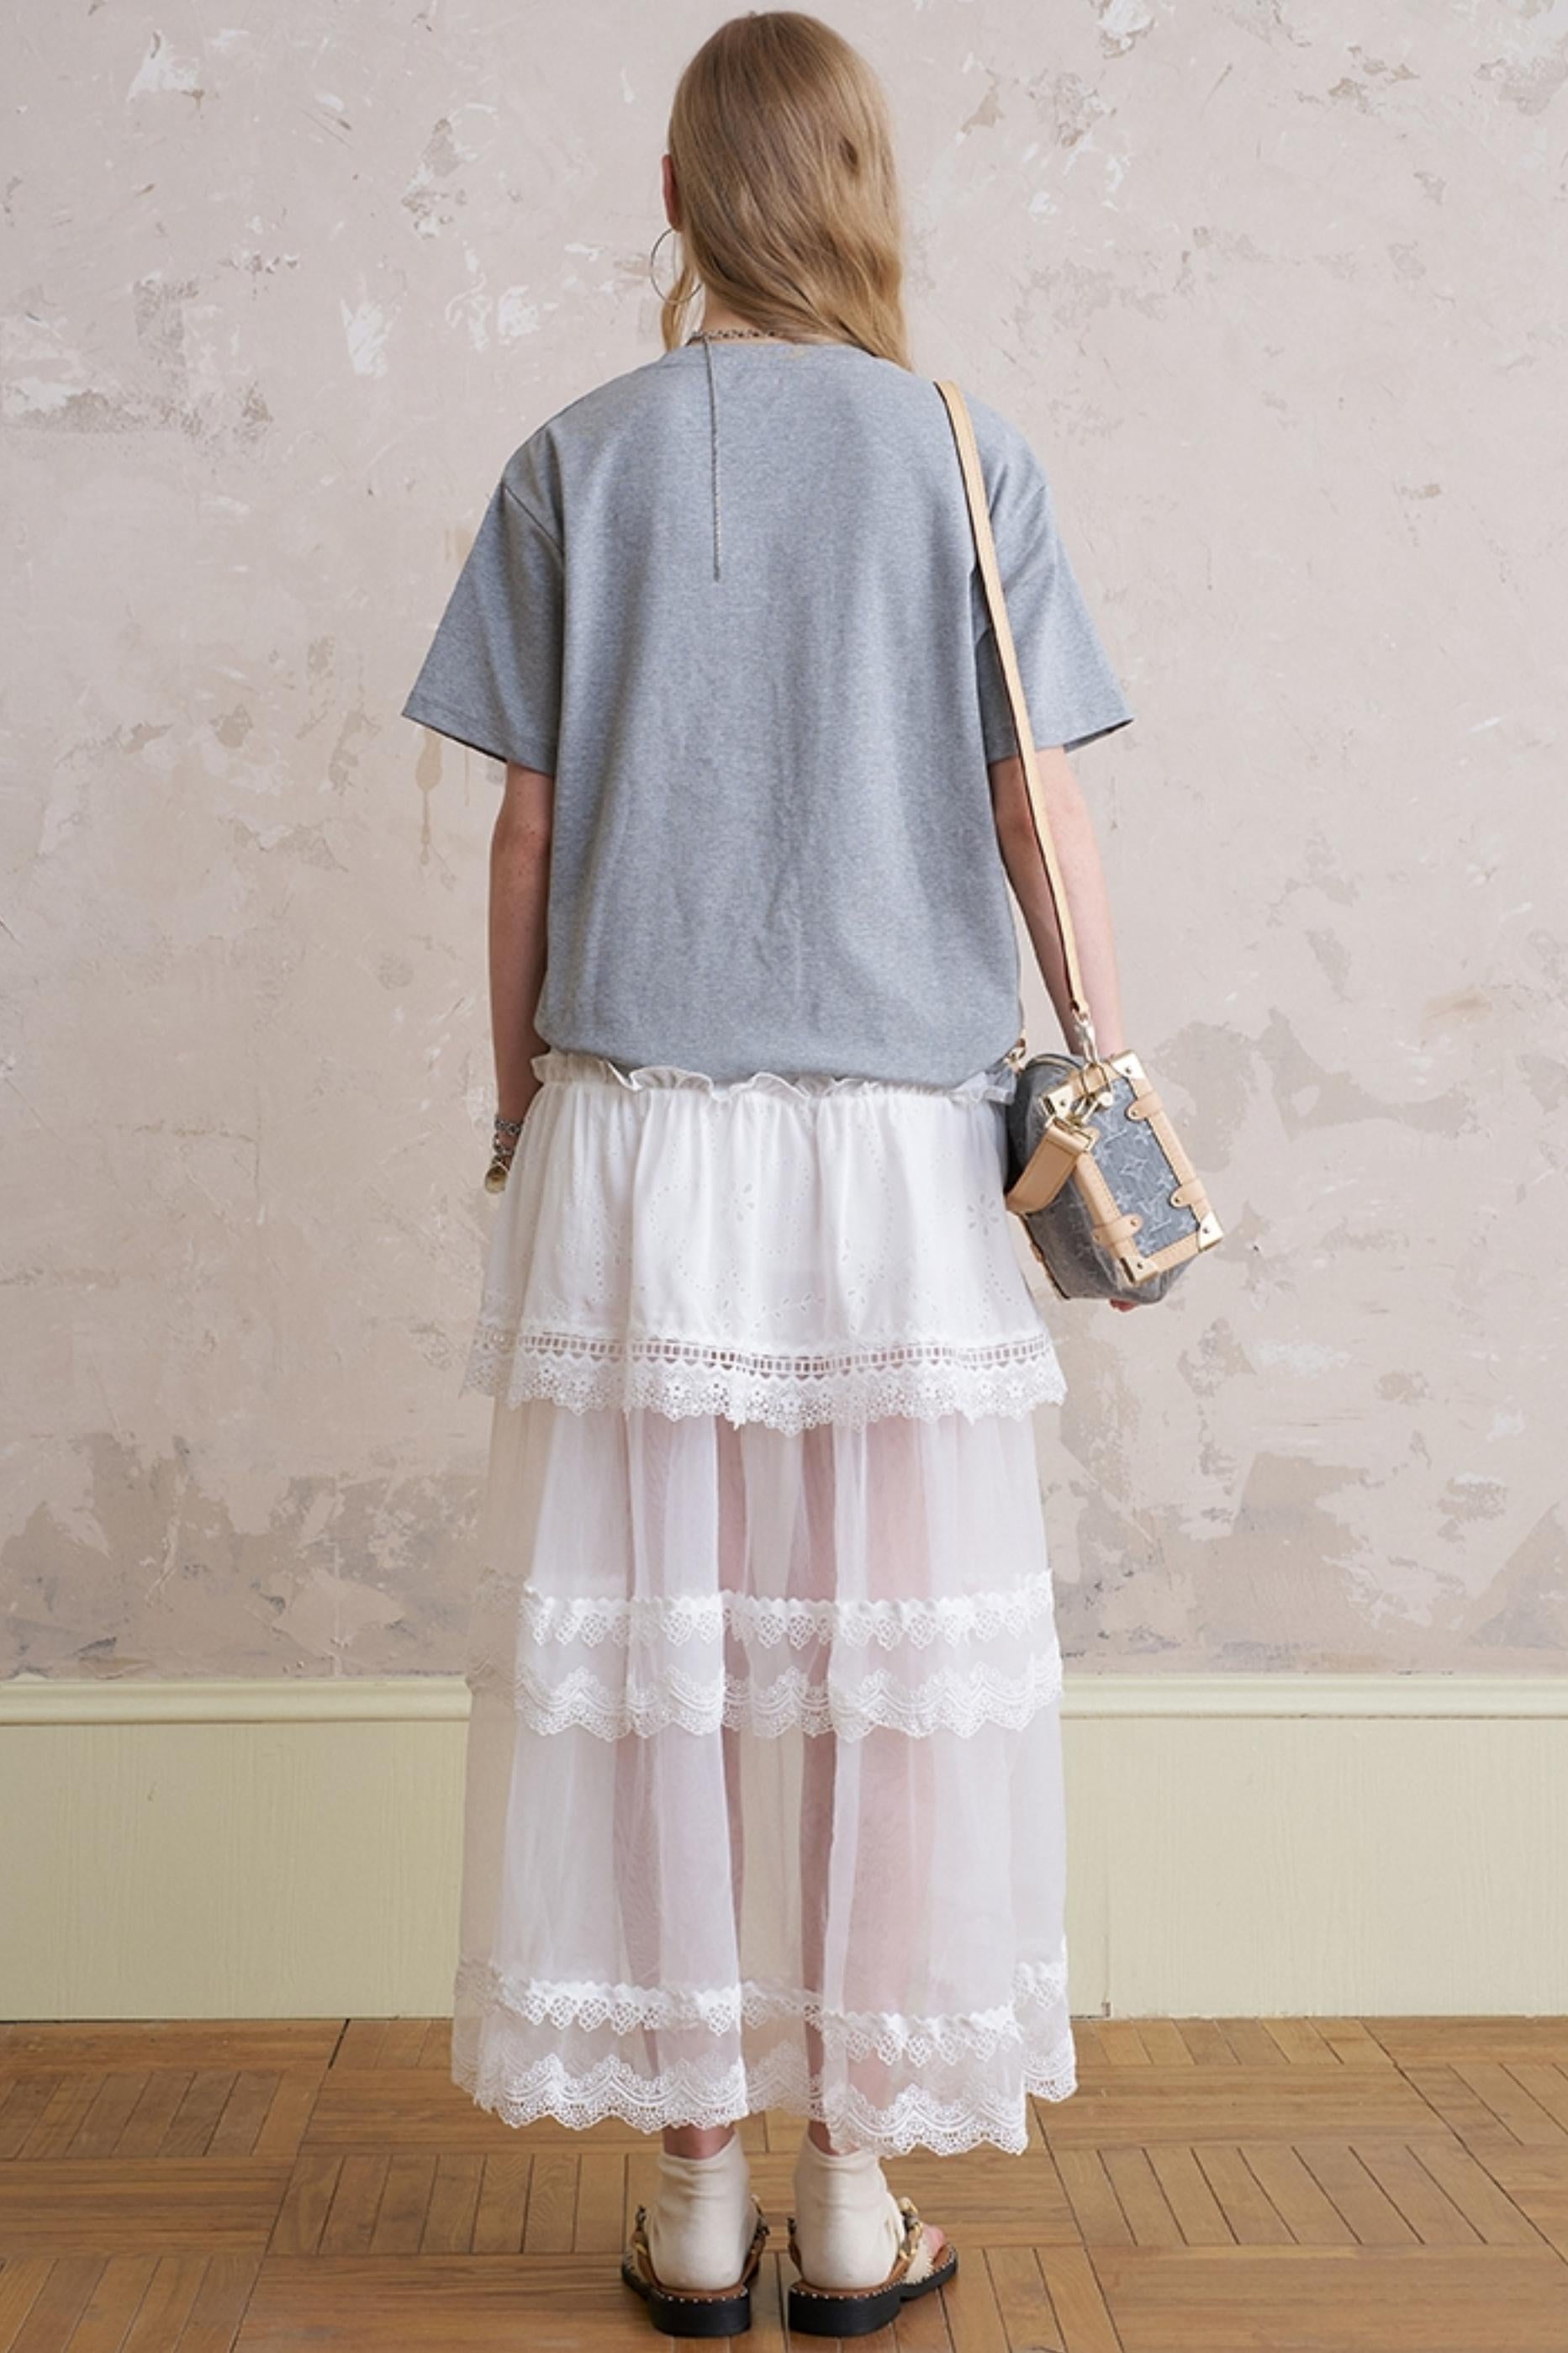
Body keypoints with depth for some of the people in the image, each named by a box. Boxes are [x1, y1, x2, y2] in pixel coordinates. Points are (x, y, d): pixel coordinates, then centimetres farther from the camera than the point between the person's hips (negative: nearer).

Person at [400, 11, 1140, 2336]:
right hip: (897, 1133, 0)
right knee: (889, 1645, 6)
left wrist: (519, 1098, 14)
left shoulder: (575, 461, 5)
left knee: (647, 1643, 7)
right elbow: (1040, 816, 1)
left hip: (638, 1135, 1)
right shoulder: (969, 457, 4)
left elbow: (527, 832, 4)